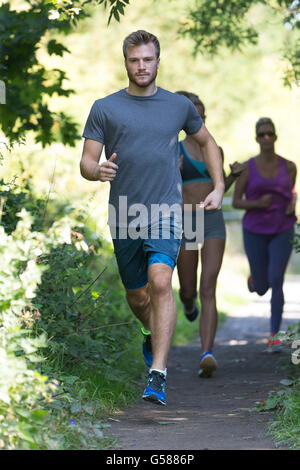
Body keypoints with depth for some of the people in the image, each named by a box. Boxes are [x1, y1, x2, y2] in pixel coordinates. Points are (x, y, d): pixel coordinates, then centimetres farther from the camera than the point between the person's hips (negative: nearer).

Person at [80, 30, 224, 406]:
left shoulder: (179, 105, 8)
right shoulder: (105, 108, 4)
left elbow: (206, 141, 25)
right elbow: (86, 161, 2)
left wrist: (218, 186, 14)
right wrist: (97, 170, -22)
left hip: (165, 212, -1)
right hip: (123, 217, 2)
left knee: (160, 283, -22)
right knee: (137, 296, 11)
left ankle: (157, 375, -23)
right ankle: (153, 334, 47)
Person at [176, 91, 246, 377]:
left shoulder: (215, 151, 10)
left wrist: (234, 174, 3)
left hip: (213, 221, 1)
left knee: (208, 290, -14)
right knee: (189, 290, 11)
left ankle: (207, 355, -23)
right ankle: (188, 302, 52)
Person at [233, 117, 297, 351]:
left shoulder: (289, 166, -1)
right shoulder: (247, 167, -5)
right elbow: (236, 202, -2)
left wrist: (293, 204, -8)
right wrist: (258, 203, -22)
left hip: (282, 233, 0)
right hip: (255, 233, 1)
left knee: (276, 283, -18)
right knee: (261, 289, 11)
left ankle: (274, 336, -9)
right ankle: (255, 277, 49)